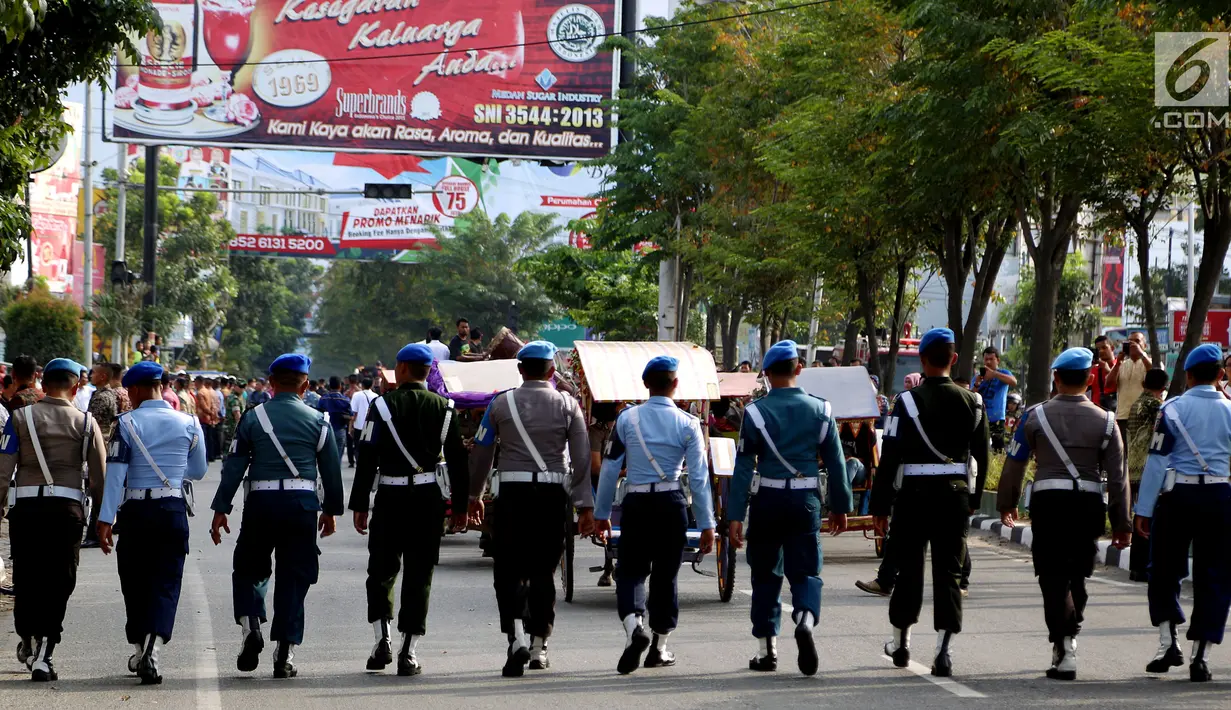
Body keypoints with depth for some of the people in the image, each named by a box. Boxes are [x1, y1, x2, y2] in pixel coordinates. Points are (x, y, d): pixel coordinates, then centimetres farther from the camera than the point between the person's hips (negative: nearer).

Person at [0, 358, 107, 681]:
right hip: (68, 507, -1)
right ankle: (42, 657, -2)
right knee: (58, 582, 4)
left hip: (26, 506, 1)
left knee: (27, 576, 16)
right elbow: (99, 476, 5)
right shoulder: (86, 423, 3)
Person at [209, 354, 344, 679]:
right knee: (293, 578, 5)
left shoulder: (252, 418, 3)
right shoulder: (318, 421, 5)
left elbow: (233, 466, 0)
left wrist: (221, 509, 4)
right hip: (303, 504, 0)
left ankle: (251, 626, -7)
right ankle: (284, 654, 2)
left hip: (261, 504, 0)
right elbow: (331, 469, 9)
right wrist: (331, 510, 21)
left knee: (249, 569, 16)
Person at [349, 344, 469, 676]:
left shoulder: (383, 405, -4)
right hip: (429, 499, 2)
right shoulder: (444, 408, 4)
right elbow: (457, 459, 5)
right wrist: (461, 504, 13)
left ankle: (382, 639, 0)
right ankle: (408, 651, 1)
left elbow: (367, 458, -7)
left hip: (391, 498, -2)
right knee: (419, 575, 4)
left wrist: (359, 505, -3)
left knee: (382, 571, 12)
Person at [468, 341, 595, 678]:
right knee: (543, 572, 10)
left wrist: (475, 495, 17)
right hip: (553, 495, 1)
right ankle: (539, 647, 14)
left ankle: (517, 638, -19)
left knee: (508, 570, 1)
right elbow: (581, 459, 0)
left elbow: (481, 452, 6)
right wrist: (585, 506, 2)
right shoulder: (567, 406, 3)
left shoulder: (501, 403, 3)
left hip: (513, 493, -1)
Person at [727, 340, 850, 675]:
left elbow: (744, 466, -6)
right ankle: (806, 620, -26)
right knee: (806, 570, 4)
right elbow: (836, 461, 6)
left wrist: (736, 515, -5)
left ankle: (767, 649, 14)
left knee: (766, 574, 10)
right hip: (806, 499, 1)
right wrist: (840, 506, 16)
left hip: (767, 500, -1)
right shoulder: (820, 410, 2)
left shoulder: (756, 412, -5)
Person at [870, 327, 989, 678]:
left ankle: (900, 642, 26)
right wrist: (974, 498, 20)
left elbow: (890, 457, -10)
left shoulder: (909, 400, -10)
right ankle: (943, 651, -5)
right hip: (956, 494, 2)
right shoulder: (972, 402, 3)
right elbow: (982, 455, 9)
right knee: (949, 571, 3)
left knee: (909, 567, 12)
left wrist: (880, 505, -5)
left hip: (915, 494, -2)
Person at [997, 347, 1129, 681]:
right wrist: (1121, 523, 8)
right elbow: (1117, 475, 2)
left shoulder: (1036, 415, 0)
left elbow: (1014, 463, 4)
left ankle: (1064, 648, -13)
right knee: (1077, 575, 18)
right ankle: (1069, 636, 28)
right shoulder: (1104, 421, 3)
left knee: (1053, 577, -1)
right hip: (1090, 504, 2)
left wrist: (1006, 503, 17)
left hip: (1048, 502, -2)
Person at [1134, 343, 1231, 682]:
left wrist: (1144, 510, -1)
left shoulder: (1172, 409, -4)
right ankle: (1200, 655, 2)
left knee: (1164, 570, 13)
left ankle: (1168, 641, 2)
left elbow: (1157, 460, -5)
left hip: (1177, 496, -1)